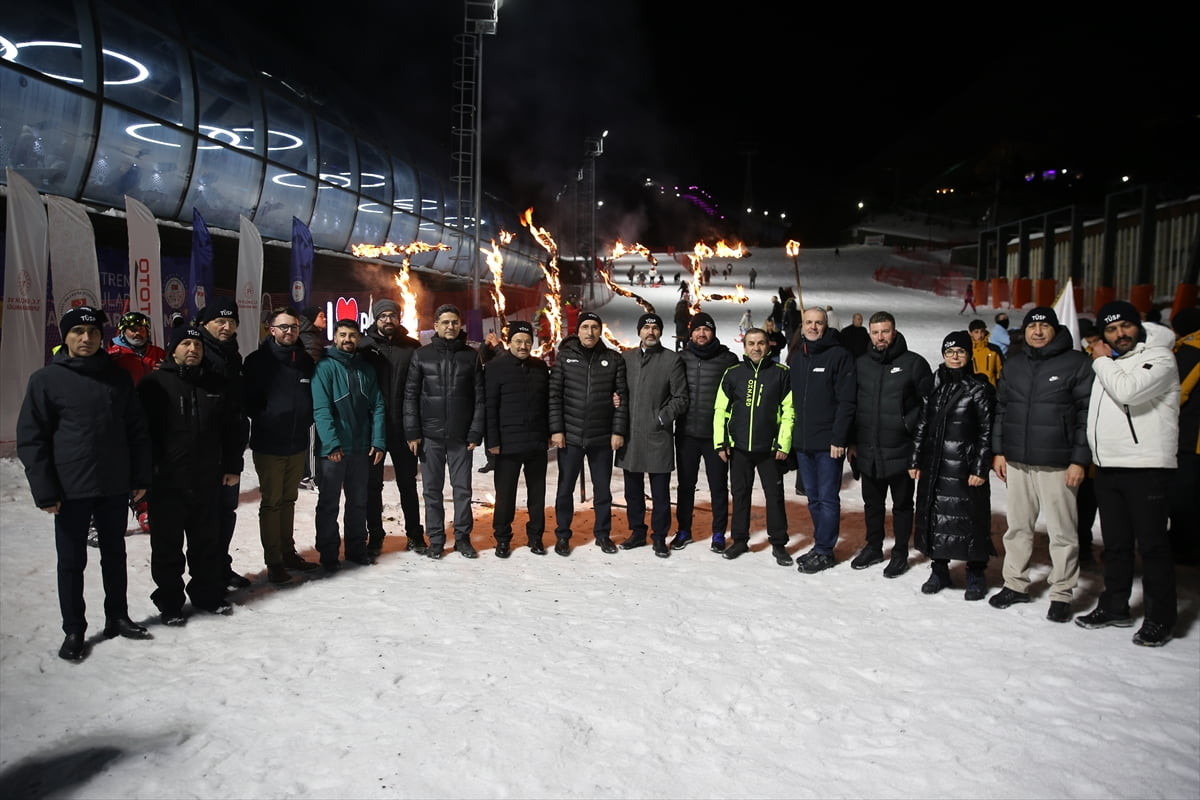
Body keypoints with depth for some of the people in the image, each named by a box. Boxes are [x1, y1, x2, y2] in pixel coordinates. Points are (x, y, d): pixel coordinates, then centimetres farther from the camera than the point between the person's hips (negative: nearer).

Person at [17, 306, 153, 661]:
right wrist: (45, 491, -11)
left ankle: (117, 617, 30)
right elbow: (31, 439, -6)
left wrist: (140, 477, 5)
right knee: (72, 561, 8)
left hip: (116, 486, 3)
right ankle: (74, 630, 20)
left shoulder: (118, 376, 4)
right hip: (71, 490, -3)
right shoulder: (46, 380, -5)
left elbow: (137, 430, 8)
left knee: (115, 554, 15)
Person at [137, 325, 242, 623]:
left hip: (206, 480, 4)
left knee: (207, 541, 13)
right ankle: (169, 600, 18)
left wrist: (232, 465, 11)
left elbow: (232, 428, 15)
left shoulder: (215, 386, 10)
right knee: (167, 543, 6)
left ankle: (208, 593, 27)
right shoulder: (155, 384, -3)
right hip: (166, 481, -4)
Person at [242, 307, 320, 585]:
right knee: (271, 503, 2)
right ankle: (273, 561, 11)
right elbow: (248, 401, -8)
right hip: (269, 445, -4)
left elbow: (313, 397, 13)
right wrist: (266, 419, -15)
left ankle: (288, 552, 26)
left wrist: (306, 420, -1)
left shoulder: (306, 360, 7)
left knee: (289, 500, 15)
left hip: (298, 444, 5)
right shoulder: (258, 360, -7)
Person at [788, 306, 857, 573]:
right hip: (802, 442, 6)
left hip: (828, 442, -6)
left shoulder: (839, 355, -6)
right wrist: (789, 437, 8)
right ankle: (821, 545, 24)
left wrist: (839, 438, -16)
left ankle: (824, 551, 8)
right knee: (813, 498, 13)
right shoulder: (795, 357, 11)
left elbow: (847, 400, -11)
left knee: (827, 498, 0)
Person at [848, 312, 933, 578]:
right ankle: (873, 547, 31)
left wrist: (909, 424, -13)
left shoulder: (914, 363, -5)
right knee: (872, 503, 16)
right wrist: (852, 441, 9)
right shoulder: (860, 364, 7)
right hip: (868, 451, 4)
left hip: (900, 451, -4)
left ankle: (900, 553, 21)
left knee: (902, 504, 9)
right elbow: (851, 404, 12)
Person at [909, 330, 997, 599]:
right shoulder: (934, 385, 10)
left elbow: (987, 431, -5)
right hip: (934, 465, 4)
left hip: (964, 466, -4)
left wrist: (980, 468, -11)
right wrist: (914, 460, 8)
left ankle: (976, 575, 15)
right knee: (934, 516, 8)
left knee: (969, 518, 1)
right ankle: (939, 570, 22)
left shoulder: (979, 388, -3)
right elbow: (922, 425, 12)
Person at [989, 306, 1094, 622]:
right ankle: (1015, 584, 25)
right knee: (1017, 527, 13)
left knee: (1062, 531, 2)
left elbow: (1087, 414, -7)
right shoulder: (1013, 365, 12)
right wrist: (998, 450, 11)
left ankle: (1061, 594, 13)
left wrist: (1079, 460, -11)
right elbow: (1000, 409, 16)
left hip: (1057, 464, -5)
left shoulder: (1077, 363, -4)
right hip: (1017, 461, 5)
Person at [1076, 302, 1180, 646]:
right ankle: (1114, 607, 25)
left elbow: (1126, 391, -23)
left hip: (1146, 466, -7)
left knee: (1152, 544, -1)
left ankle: (1160, 618, 9)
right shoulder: (1108, 362, 16)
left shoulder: (1159, 357, -7)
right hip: (1107, 466, 7)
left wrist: (1102, 361, -8)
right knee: (1115, 543, 14)